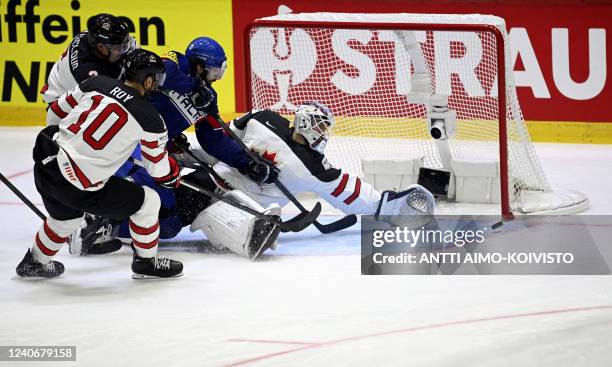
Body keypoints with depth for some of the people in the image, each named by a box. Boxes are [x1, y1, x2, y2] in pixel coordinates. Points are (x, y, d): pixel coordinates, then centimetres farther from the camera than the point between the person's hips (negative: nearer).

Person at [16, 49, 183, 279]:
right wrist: (175, 176, 27)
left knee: (67, 216, 35)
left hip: (45, 163, 6)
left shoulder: (97, 83, 5)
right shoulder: (150, 119, -7)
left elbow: (59, 111, 16)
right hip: (79, 188, -6)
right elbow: (158, 168, 5)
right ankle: (146, 262, 26)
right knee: (147, 202, 10)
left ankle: (35, 262, 52)